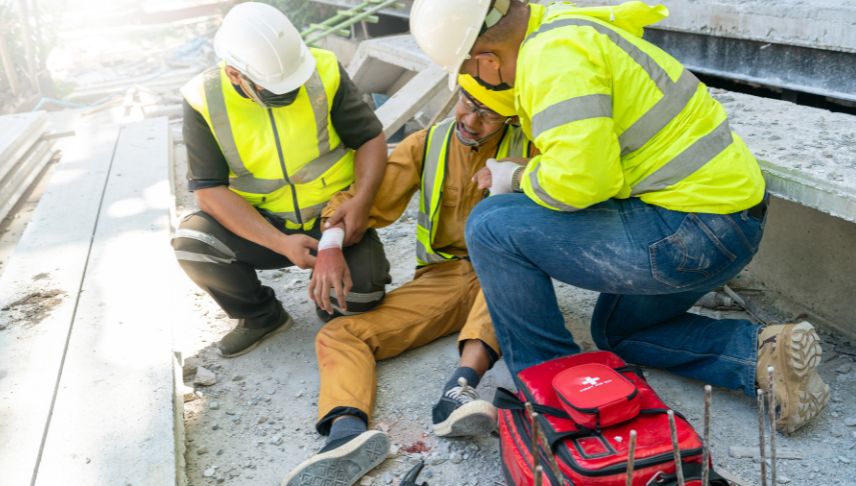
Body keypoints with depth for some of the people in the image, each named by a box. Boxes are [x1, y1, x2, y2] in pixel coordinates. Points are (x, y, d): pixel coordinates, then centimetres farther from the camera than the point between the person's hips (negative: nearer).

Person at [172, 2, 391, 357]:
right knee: (190, 243, -24)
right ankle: (263, 317, 4)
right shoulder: (204, 99, -15)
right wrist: (281, 243, -26)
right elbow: (209, 190, -15)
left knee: (361, 295, -25)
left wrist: (362, 200, -25)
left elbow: (370, 138, -5)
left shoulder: (324, 73, -16)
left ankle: (331, 303, 15)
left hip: (334, 214, -1)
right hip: (260, 224, 2)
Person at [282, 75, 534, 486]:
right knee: (337, 335, -16)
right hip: (439, 279, 3)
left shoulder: (526, 147, 0)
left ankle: (460, 387, -48)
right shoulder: (426, 145, 6)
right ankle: (348, 431, -43)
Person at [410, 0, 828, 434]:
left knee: (492, 227, -14)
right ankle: (760, 352, 12)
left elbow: (581, 179, -29)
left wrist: (518, 178, -10)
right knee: (616, 332, 30)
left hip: (696, 231, -11)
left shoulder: (556, 54, -21)